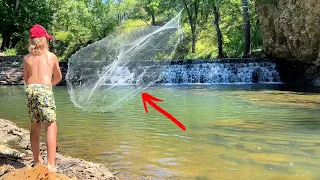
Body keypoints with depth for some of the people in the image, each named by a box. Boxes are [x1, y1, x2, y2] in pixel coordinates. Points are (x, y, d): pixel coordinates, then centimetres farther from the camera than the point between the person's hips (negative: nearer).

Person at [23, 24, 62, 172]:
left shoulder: (27, 58, 13)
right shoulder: (51, 56, 8)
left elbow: (26, 79, 15)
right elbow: (58, 77, 19)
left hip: (30, 89, 4)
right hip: (44, 89, -4)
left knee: (35, 127, 14)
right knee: (51, 126, -7)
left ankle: (37, 161, 24)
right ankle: (51, 164, -16)